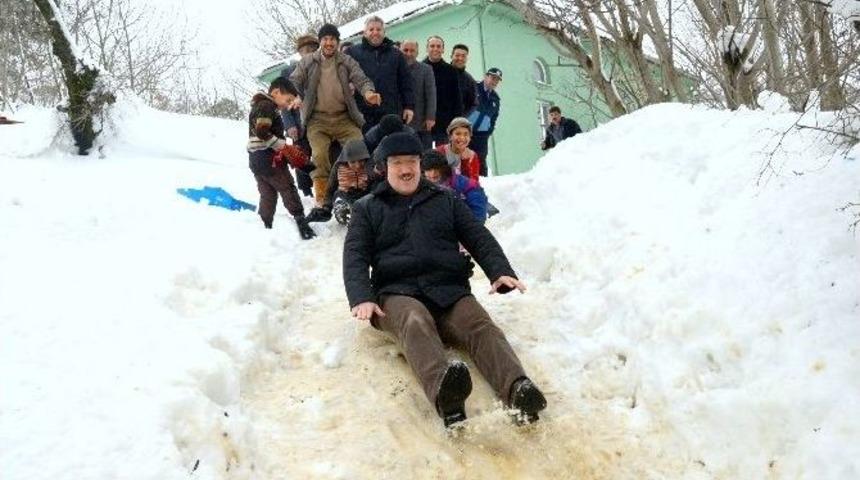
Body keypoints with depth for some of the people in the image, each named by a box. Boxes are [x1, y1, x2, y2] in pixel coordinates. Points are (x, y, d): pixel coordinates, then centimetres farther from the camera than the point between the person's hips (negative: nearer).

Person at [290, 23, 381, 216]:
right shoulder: (308, 62, 7)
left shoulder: (347, 61, 7)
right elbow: (294, 82, 6)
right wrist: (296, 97, -17)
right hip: (318, 119, -1)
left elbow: (361, 79, -3)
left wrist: (368, 92, -27)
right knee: (320, 155, -20)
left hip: (344, 118, 1)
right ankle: (321, 198, -4)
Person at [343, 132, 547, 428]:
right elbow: (355, 256, 7)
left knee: (481, 327, -29)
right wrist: (361, 298, -14)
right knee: (416, 323, -37)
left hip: (450, 291, 3)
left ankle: (518, 390, -54)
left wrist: (500, 271, -5)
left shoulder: (445, 200, 25)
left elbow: (479, 238, 16)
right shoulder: (367, 208, 20)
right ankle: (444, 393, -65)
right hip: (397, 294, -2)